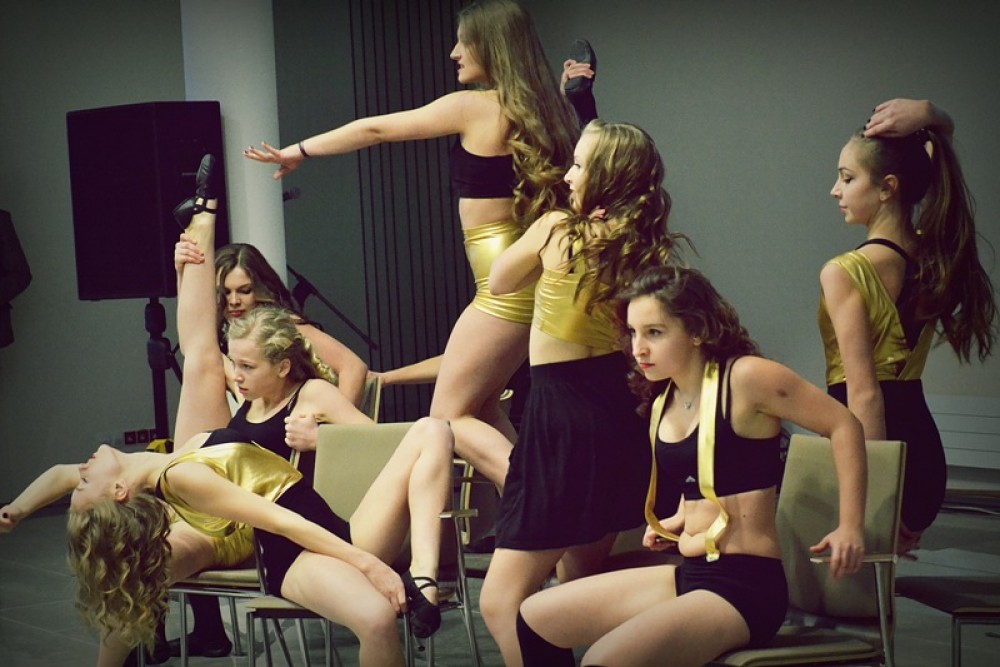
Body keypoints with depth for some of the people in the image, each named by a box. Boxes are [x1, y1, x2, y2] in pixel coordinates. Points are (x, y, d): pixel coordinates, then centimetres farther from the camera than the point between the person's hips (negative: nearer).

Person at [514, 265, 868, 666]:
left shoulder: (744, 378, -13)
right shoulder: (662, 403, 10)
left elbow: (843, 424, -10)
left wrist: (851, 527, -12)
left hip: (746, 583, -9)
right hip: (688, 573, 9)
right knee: (536, 618, 9)